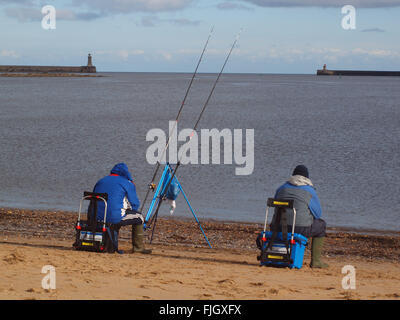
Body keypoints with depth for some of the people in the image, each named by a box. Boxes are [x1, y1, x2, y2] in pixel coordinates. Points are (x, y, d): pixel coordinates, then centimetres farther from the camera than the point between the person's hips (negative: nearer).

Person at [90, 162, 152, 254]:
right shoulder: (128, 184, 8)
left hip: (96, 218, 6)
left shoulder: (100, 181, 24)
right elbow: (135, 204, 7)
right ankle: (138, 247, 18)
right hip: (114, 217, -6)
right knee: (138, 217, 18)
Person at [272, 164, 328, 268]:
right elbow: (318, 213, 9)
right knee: (321, 225, 24)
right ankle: (315, 261, 20)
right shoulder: (309, 191, 4)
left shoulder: (282, 188, 16)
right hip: (300, 229, -4)